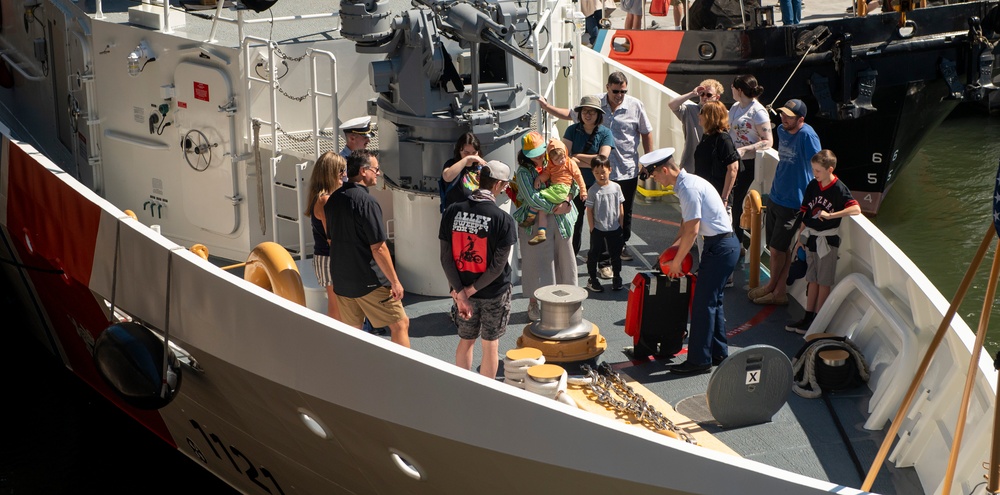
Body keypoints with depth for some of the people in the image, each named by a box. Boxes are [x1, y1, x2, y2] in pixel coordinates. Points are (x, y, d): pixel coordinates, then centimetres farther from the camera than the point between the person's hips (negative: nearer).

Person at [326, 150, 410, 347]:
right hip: (370, 281, -8)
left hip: (341, 279, 8)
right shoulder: (366, 201, -18)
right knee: (400, 324, 3)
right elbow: (378, 248, -20)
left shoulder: (333, 199, 7)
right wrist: (394, 281, -13)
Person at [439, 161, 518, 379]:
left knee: (465, 341, 20)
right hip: (494, 293, -3)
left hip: (462, 289, 3)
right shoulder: (503, 219, -19)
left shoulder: (452, 212, -9)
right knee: (490, 345, 13)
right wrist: (472, 289, -11)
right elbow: (498, 266, -19)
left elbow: (446, 258, -10)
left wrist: (461, 292, -10)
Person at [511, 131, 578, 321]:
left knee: (563, 259, 12)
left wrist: (566, 201, -15)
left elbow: (574, 185, 3)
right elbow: (532, 199, -18)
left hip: (561, 221, 5)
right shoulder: (523, 172, -8)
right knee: (537, 262, 2)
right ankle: (533, 304, 15)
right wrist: (555, 209, -18)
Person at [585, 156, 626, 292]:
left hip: (615, 229, 3)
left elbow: (621, 208, 5)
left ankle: (617, 278, 28)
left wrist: (621, 225, 4)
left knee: (616, 254, 13)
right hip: (598, 229, -3)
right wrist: (592, 229, -10)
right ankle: (592, 279, 19)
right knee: (594, 254, 6)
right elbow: (589, 211, -8)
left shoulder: (616, 187, -3)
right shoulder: (593, 190, -11)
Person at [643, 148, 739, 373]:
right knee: (713, 300, 18)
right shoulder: (687, 183, 11)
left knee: (703, 303, -6)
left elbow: (692, 230, -21)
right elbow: (686, 222, 22)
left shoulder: (689, 188, -20)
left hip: (720, 247, -10)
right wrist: (673, 247, 16)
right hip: (723, 245, 10)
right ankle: (718, 352, 27)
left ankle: (699, 360, -1)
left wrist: (677, 261, -12)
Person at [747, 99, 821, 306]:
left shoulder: (807, 135, -19)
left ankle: (772, 287, 24)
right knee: (775, 248, 12)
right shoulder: (782, 131, 5)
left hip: (793, 203, -8)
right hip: (775, 197, 8)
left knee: (778, 248, 3)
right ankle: (779, 291, 22)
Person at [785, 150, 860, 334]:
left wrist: (830, 215, -29)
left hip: (827, 240, -6)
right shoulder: (812, 186, 4)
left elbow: (856, 209, -27)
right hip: (811, 238, 6)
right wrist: (800, 237, 11)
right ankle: (808, 317, 20)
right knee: (812, 280, 13)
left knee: (824, 282, 2)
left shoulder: (839, 189, -14)